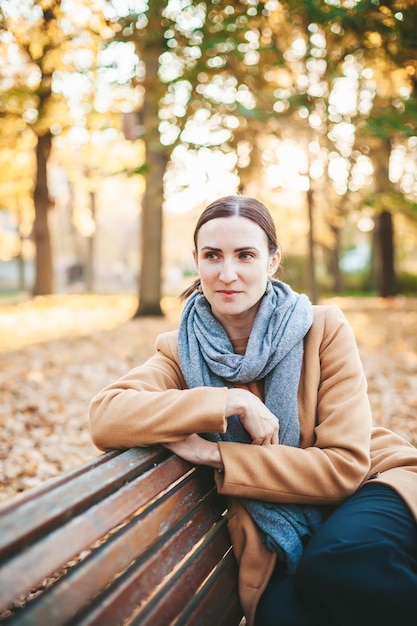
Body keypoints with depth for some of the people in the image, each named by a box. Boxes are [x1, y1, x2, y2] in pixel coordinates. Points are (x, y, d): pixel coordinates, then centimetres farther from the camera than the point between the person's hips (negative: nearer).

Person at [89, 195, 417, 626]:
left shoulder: (324, 330, -7)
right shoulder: (182, 351, -3)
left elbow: (345, 465, -13)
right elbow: (104, 418, -22)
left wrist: (216, 454, -19)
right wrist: (231, 402, -27)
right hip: (279, 542, 0)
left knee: (335, 563, -34)